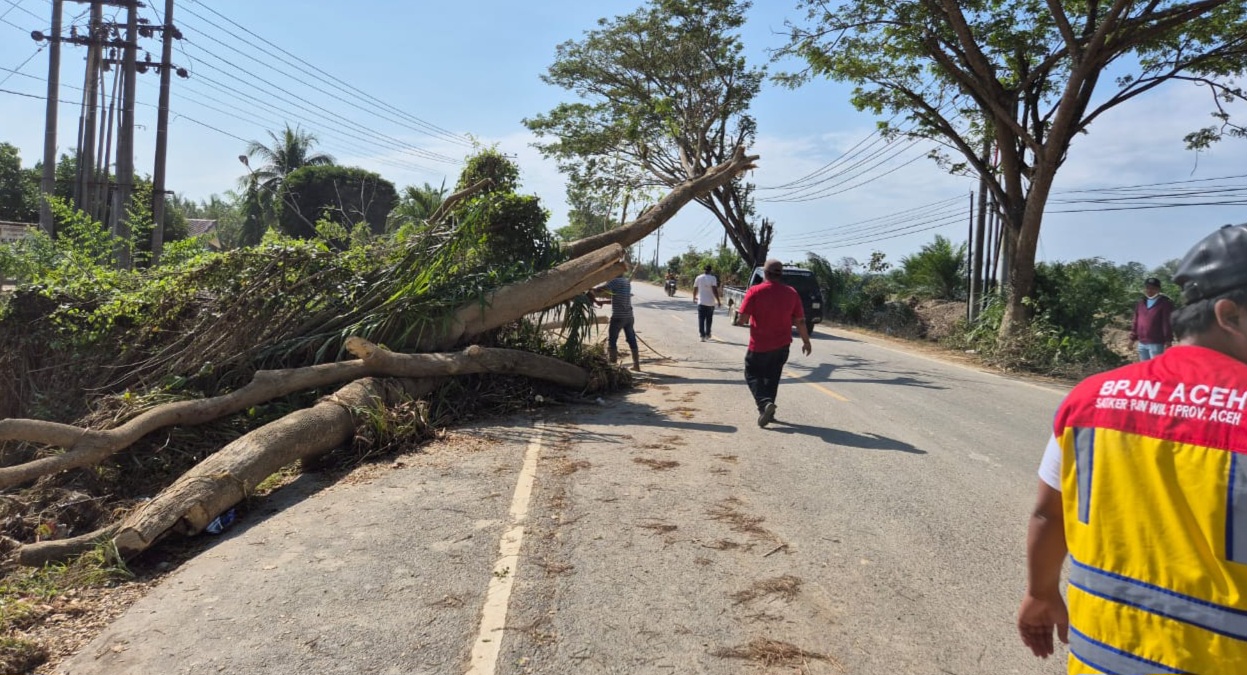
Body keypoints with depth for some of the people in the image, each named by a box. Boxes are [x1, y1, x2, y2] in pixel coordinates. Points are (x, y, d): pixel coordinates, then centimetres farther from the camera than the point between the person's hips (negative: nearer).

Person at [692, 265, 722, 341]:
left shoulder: (698, 278, 3)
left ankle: (702, 335, -12)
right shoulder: (712, 278, -7)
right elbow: (714, 290, -16)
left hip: (701, 302, 1)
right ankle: (707, 334, 24)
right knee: (709, 319, 15)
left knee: (701, 319, 0)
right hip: (710, 302, -1)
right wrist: (718, 301, -13)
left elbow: (695, 289, 12)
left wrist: (694, 297, 29)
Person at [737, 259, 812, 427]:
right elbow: (800, 321, 1)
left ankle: (764, 403, -15)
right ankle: (768, 411, 22)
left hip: (759, 345, -4)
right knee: (772, 377, 18)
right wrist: (806, 341, 12)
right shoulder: (791, 293, -1)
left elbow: (742, 317, -15)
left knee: (752, 375, 9)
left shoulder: (755, 291, -12)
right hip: (782, 344, 4)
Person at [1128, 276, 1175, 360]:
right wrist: (1133, 338, 14)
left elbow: (1167, 323, -11)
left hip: (1156, 343, -7)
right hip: (1142, 343, 7)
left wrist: (1168, 340, -16)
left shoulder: (1164, 303, -5)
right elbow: (1136, 322, 17)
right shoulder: (1141, 303, 14)